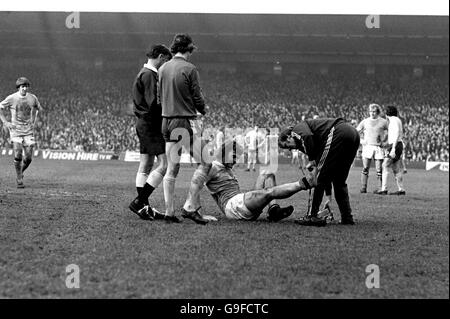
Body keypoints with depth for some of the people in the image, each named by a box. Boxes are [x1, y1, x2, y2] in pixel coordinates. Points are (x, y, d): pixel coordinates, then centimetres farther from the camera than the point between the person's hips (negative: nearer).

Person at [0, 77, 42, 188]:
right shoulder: (11, 98, -7)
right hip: (15, 130, -2)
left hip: (28, 130, 2)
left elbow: (38, 109, 21)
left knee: (28, 158, -4)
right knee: (18, 155, -14)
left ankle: (20, 172, 25)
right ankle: (19, 179, 1)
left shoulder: (32, 98, 1)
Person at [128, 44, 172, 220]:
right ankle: (139, 202, -13)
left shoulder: (143, 73, 18)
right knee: (164, 164, -12)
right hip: (152, 125, -11)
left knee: (145, 166, 10)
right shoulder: (149, 75, -14)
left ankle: (143, 206, 12)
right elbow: (153, 103, -21)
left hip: (143, 124, 11)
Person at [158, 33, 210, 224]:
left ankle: (169, 212, 9)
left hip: (167, 121, 7)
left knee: (171, 169, 11)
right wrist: (202, 112, 12)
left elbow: (159, 97, 12)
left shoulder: (162, 69, 8)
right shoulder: (189, 69, -10)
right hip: (187, 121, -7)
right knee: (205, 164, 2)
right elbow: (197, 98, -7)